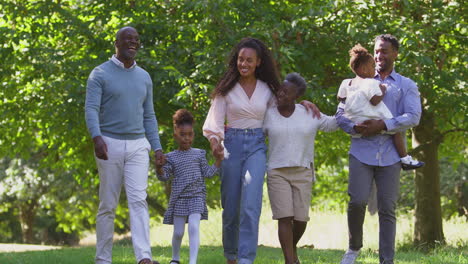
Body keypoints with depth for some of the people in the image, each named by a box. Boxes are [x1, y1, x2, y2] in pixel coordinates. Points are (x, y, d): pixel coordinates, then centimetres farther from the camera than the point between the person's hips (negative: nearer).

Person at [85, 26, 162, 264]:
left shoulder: (144, 77, 14)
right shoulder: (100, 74, -2)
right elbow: (91, 109, -13)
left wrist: (157, 147, 8)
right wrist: (96, 137, -30)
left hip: (138, 146, 3)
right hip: (110, 145, -3)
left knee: (138, 200, -12)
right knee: (108, 205, 1)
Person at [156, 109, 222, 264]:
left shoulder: (199, 154, 8)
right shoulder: (171, 157, 4)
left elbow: (207, 173, 10)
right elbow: (164, 177, 0)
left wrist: (218, 161, 2)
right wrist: (159, 167, -19)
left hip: (196, 196, 0)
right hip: (178, 198, 0)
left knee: (194, 228, -18)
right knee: (178, 232, 5)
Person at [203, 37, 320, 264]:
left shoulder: (267, 89, 9)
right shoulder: (227, 89, 4)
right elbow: (215, 121, 0)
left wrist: (301, 103, 8)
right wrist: (214, 141, -19)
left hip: (256, 146, 0)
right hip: (232, 144, 0)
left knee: (251, 204, -17)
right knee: (230, 206, 4)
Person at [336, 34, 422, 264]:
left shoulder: (406, 86, 13)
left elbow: (413, 117, -3)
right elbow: (341, 114, 12)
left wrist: (383, 125, -15)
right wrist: (354, 127, -10)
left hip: (390, 156, 0)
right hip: (362, 152, 0)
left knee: (387, 209, -1)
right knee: (357, 200, -14)